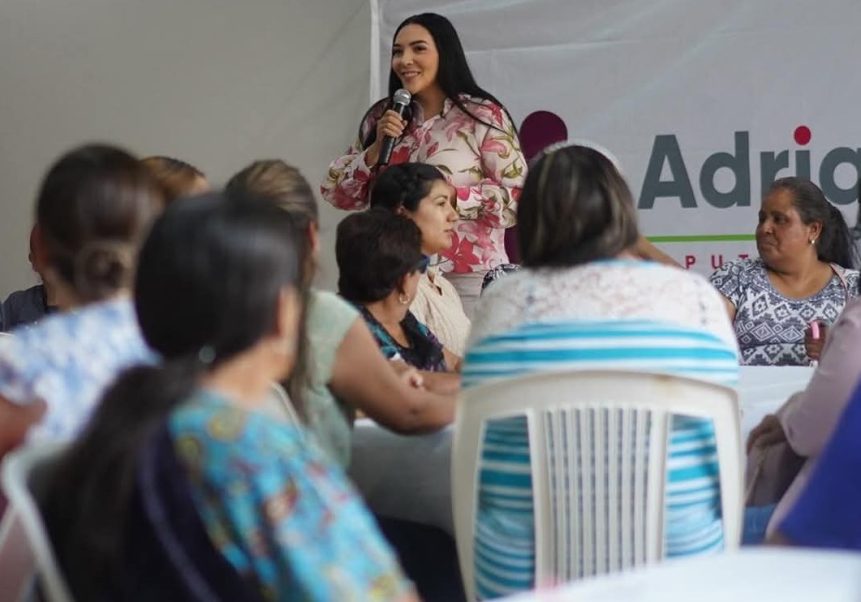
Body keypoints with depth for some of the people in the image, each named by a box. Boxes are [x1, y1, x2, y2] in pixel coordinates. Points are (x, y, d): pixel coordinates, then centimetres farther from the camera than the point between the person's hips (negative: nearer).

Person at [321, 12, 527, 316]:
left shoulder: (482, 116, -5)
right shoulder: (383, 118, 9)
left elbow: (520, 196, -11)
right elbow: (337, 194, 7)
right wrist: (377, 148, -7)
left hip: (467, 280, -4)